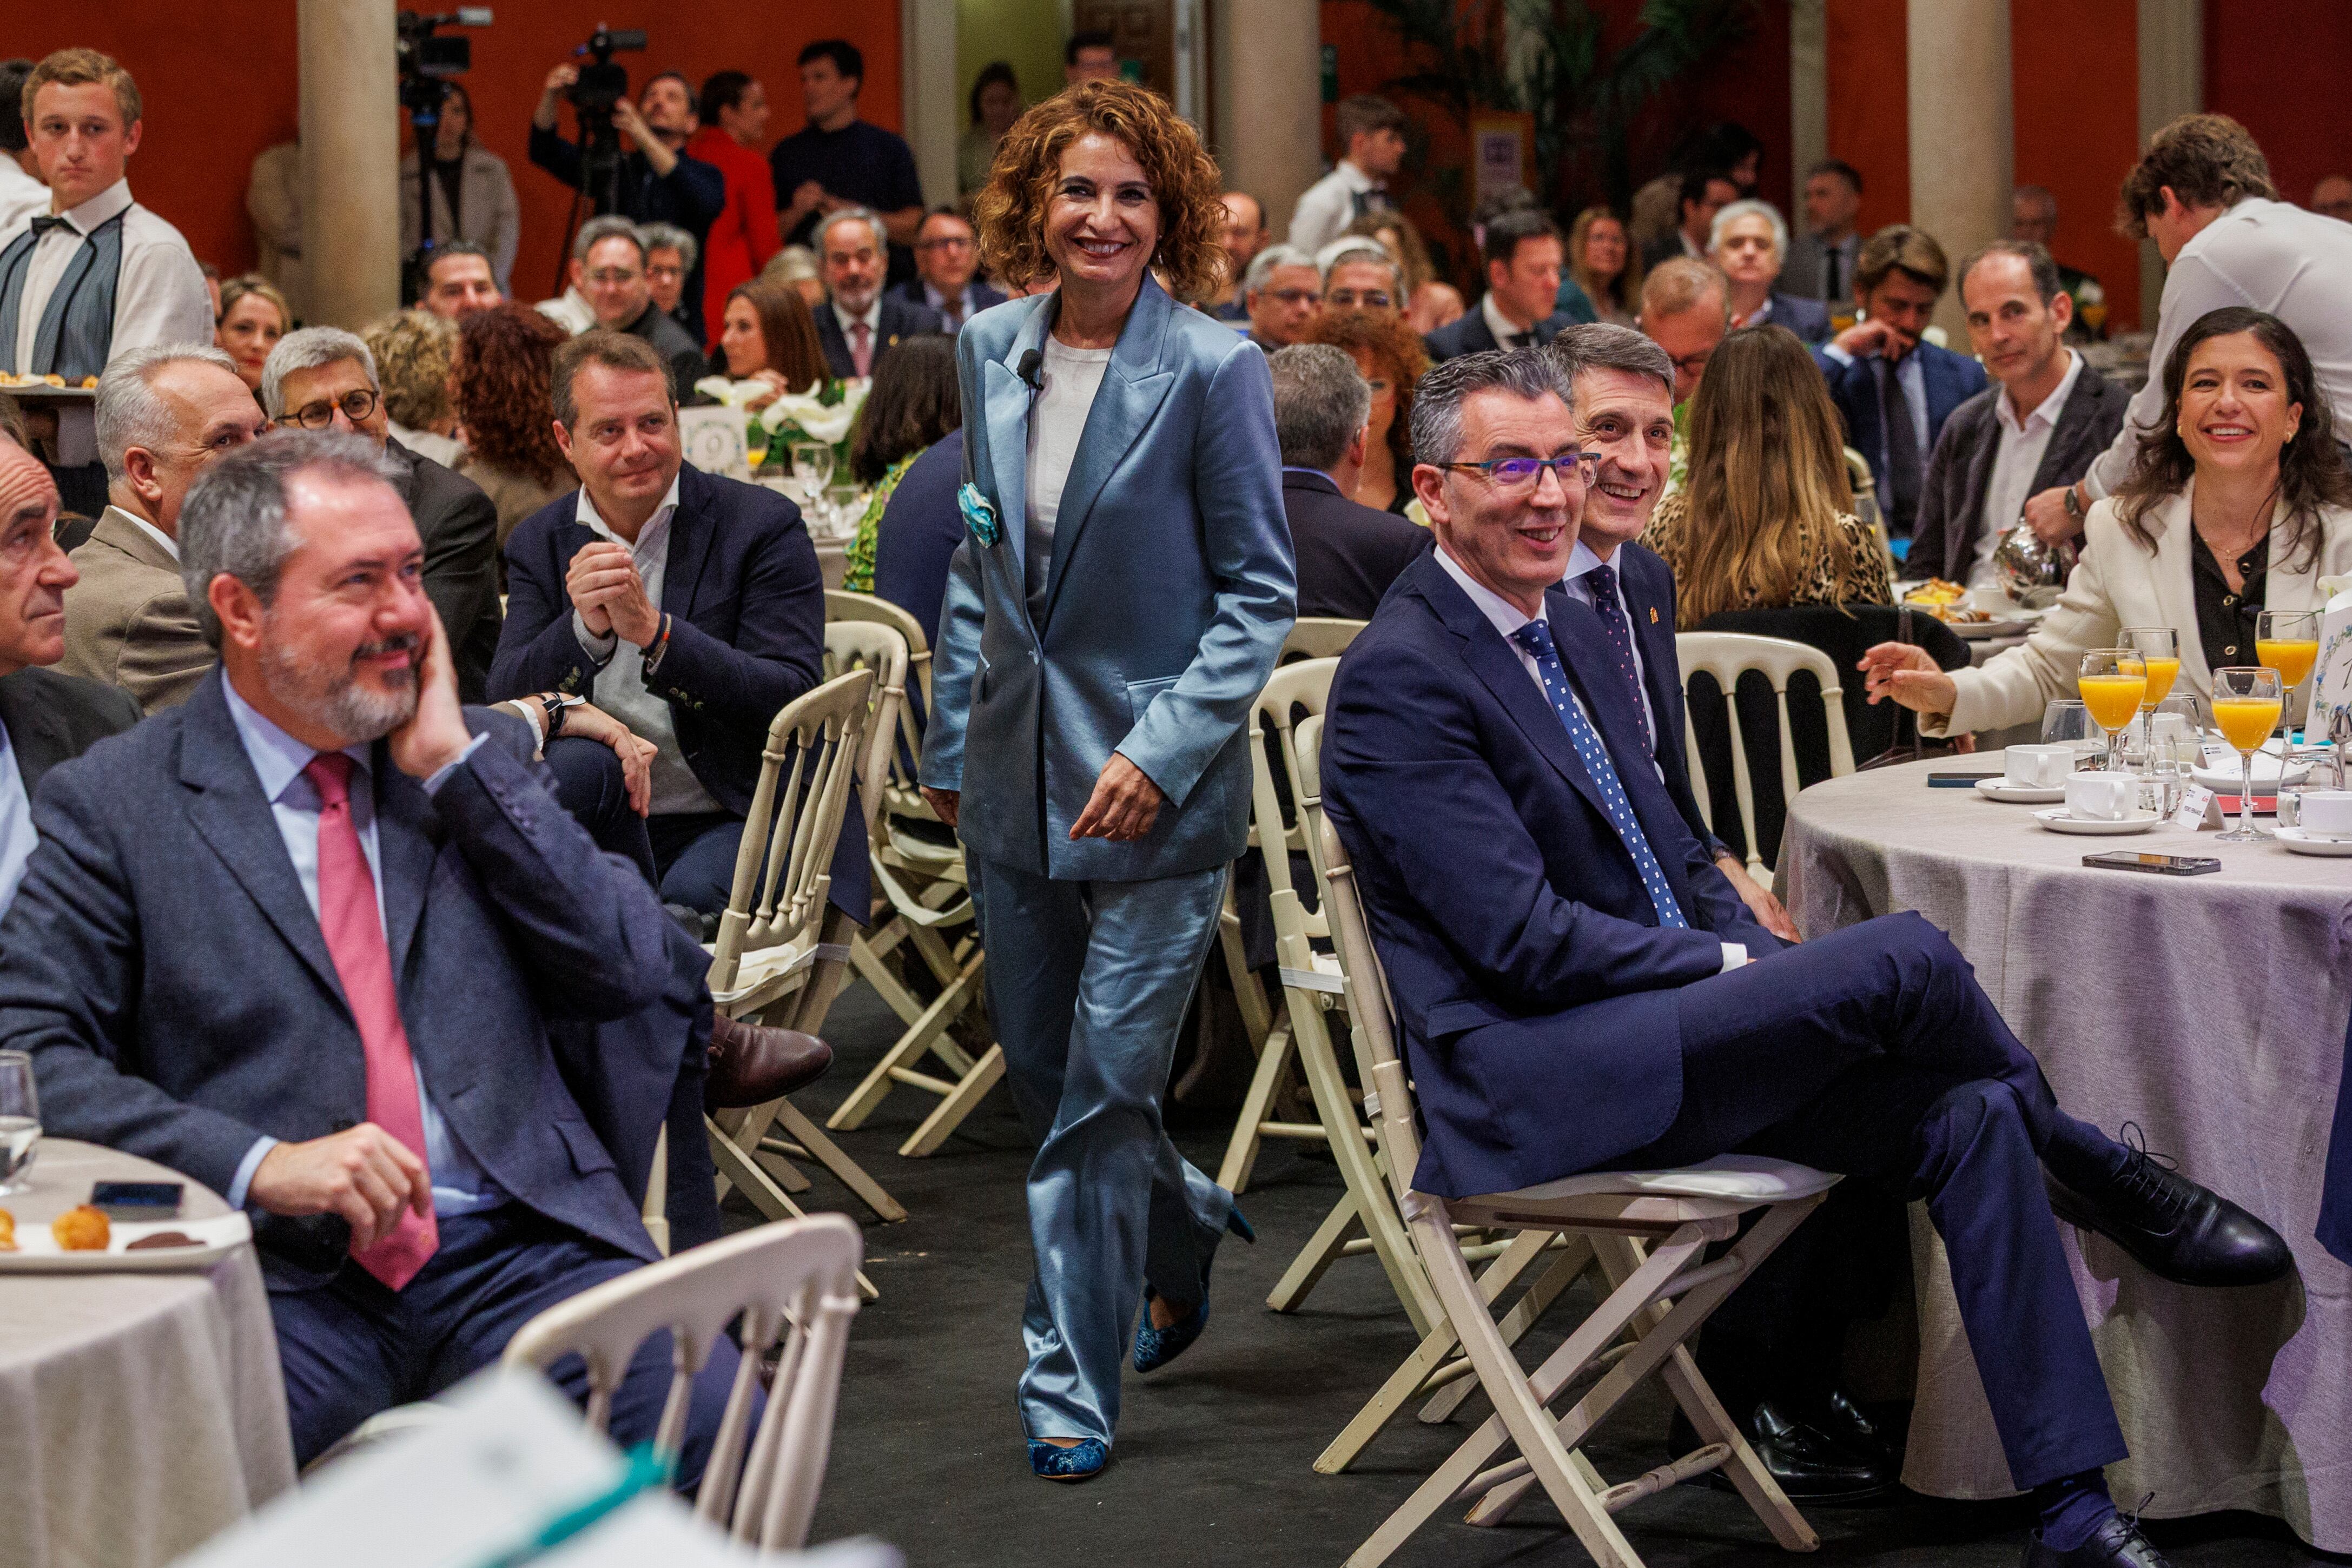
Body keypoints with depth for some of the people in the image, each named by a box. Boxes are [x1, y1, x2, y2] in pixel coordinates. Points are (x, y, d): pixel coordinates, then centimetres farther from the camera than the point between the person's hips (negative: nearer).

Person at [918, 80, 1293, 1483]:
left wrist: (1162, 751, -18)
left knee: (1103, 1092, -4)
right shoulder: (992, 352, 5)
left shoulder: (1214, 370, -11)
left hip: (1156, 790, -6)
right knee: (1044, 1074, 15)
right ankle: (1188, 1225, 42)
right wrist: (953, 736, 14)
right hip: (1016, 781, 6)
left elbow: (1260, 592, -9)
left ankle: (1073, 1385, 7)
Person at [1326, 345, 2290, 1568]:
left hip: (1648, 1033, 9)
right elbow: (1526, 939, -18)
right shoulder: (1399, 680, -13)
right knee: (1907, 953, -22)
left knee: (1967, 1114, -10)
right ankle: (2097, 1172, 8)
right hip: (1528, 1078, -9)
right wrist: (1739, 966, -12)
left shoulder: (1572, 630, 16)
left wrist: (1766, 958, 1)